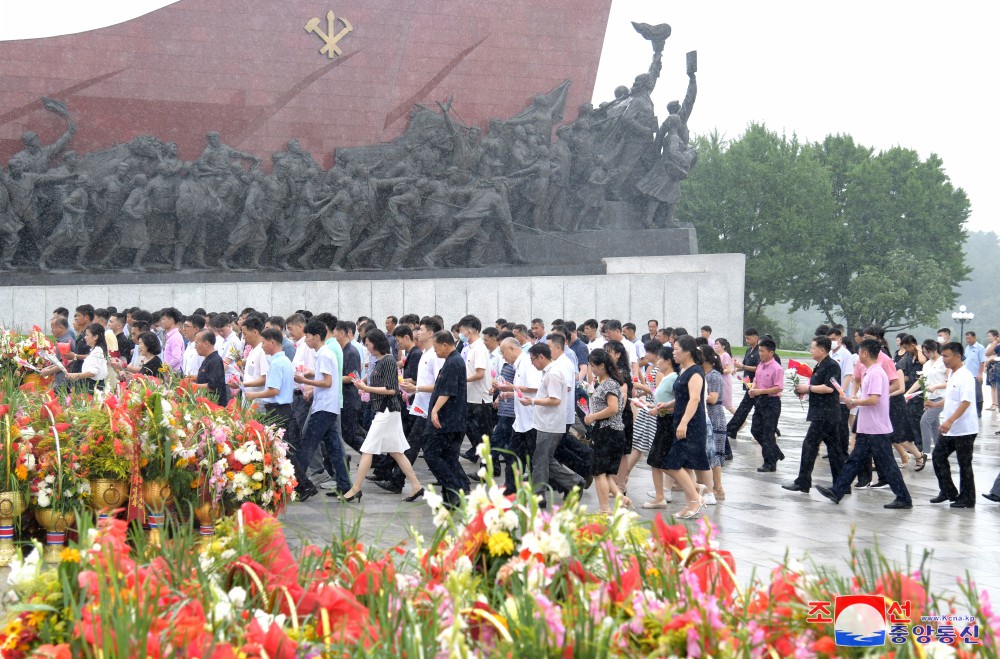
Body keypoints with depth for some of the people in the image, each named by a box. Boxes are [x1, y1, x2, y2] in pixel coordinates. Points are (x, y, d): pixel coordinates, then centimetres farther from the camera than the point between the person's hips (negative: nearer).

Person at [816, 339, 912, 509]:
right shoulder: (870, 372, 13)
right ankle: (837, 491, 13)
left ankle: (903, 499, 2)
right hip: (867, 429, 10)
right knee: (855, 460, 10)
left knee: (887, 465, -4)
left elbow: (874, 399, -26)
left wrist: (853, 401, -13)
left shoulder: (876, 373, -18)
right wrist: (857, 400, 11)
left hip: (878, 430, -10)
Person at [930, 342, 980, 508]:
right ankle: (948, 491, 20)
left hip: (964, 430, -9)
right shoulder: (953, 375, 12)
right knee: (938, 457, 11)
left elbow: (966, 402, -26)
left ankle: (967, 499, 10)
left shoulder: (965, 376, -17)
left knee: (964, 464, 0)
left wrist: (950, 421, -33)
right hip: (949, 429, 9)